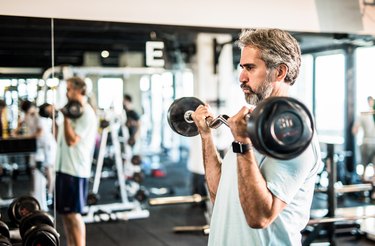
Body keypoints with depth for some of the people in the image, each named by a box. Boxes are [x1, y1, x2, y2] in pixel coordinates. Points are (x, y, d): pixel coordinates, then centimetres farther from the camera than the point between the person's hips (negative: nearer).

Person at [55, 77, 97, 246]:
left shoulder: (87, 113, -14)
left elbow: (72, 140, -22)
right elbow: (60, 139, 18)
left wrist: (66, 117, -21)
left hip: (75, 170, -9)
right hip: (63, 167, 10)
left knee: (74, 213, -4)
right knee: (64, 212, 14)